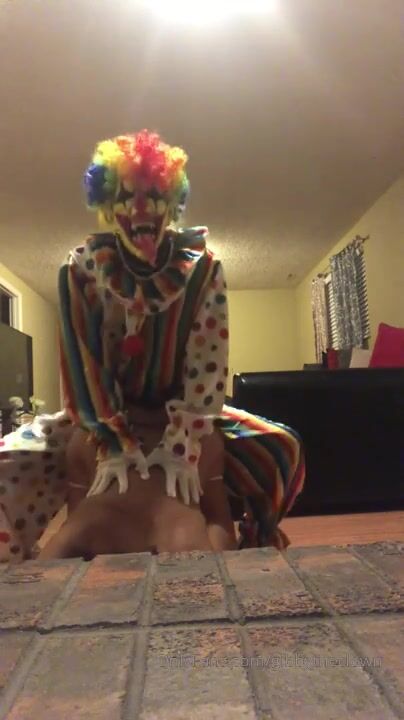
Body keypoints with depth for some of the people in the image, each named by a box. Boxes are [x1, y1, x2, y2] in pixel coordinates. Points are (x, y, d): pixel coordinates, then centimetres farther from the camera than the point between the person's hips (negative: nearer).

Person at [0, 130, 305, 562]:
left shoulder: (201, 270, -14)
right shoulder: (82, 271, -14)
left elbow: (207, 365, -18)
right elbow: (83, 365, -15)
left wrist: (182, 444, -25)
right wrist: (114, 446, -22)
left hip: (181, 411, 0)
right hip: (108, 416, 0)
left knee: (281, 450, -16)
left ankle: (229, 557, 5)